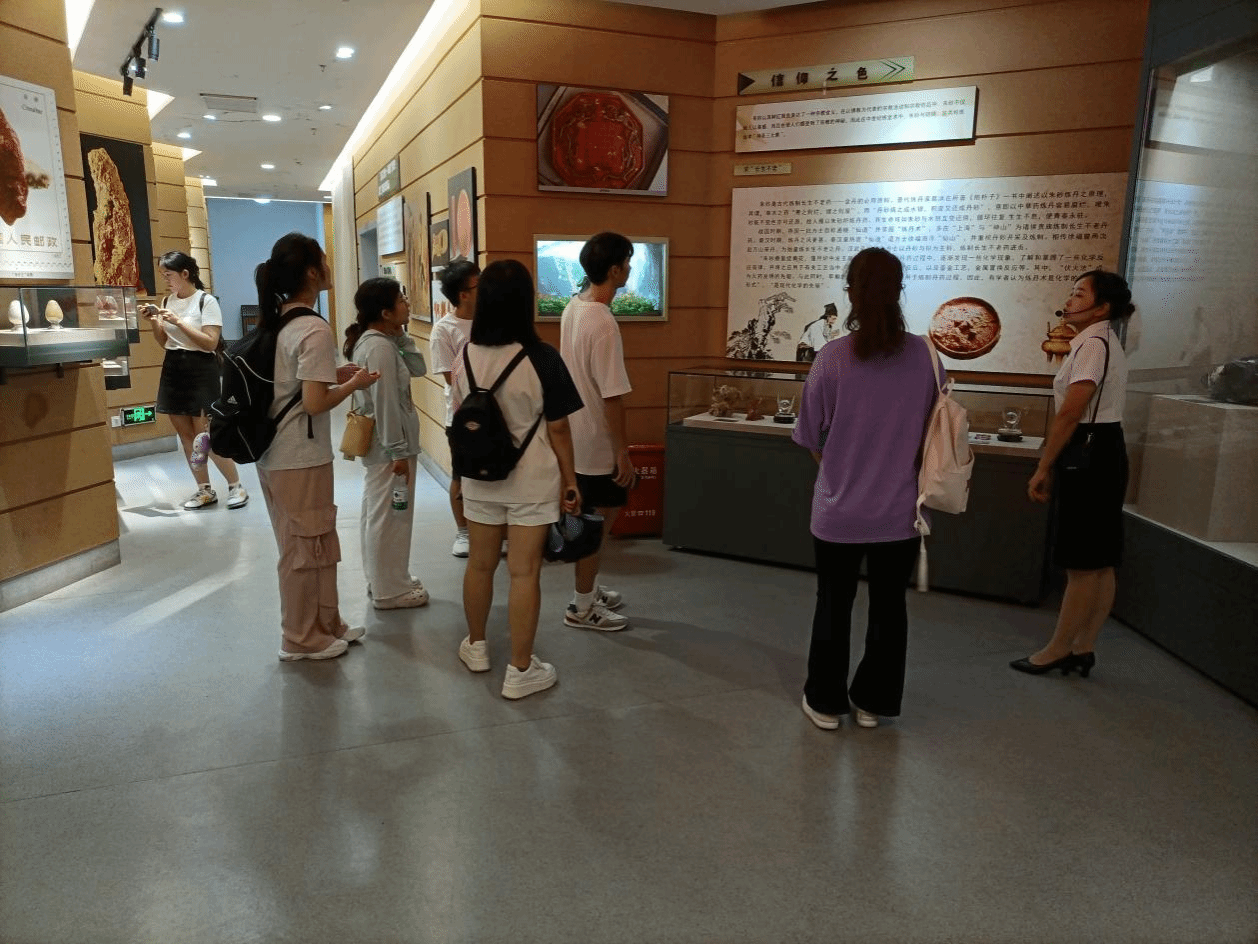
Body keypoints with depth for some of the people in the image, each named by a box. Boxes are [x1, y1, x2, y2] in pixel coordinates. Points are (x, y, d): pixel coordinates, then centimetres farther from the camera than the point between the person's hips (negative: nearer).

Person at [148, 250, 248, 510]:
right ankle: (205, 490, 16)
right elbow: (164, 342, 16)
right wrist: (154, 322, -1)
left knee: (205, 434, -8)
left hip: (201, 370, -7)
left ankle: (236, 485, 7)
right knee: (185, 434, 7)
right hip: (172, 369, 7)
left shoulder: (206, 301, -10)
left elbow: (210, 343, -16)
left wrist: (179, 322, -20)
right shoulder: (167, 301, 10)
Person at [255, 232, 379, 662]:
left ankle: (325, 624, 32)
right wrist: (354, 384, -7)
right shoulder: (314, 329, -18)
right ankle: (302, 639, 20)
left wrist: (332, 374, 10)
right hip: (300, 459, -9)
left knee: (316, 544, 19)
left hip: (273, 453, 9)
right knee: (304, 549, 6)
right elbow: (314, 403, -22)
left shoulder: (272, 322, 9)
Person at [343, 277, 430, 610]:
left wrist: (402, 334, 2)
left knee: (377, 513, 18)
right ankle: (390, 590, 12)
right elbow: (385, 404, -23)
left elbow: (417, 368, 13)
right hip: (387, 445, -11)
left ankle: (382, 580, 32)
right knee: (389, 516, 0)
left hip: (378, 443, 11)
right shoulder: (380, 347, -21)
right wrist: (399, 452, -20)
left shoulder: (374, 341, 9)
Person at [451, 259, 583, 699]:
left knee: (480, 563, 18)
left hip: (480, 478, 5)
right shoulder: (541, 358, -16)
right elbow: (557, 428, -11)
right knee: (524, 572, 2)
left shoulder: (466, 356, -2)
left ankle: (476, 646, 37)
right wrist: (570, 479, 0)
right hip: (531, 481, -4)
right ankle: (520, 670, 11)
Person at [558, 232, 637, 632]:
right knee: (599, 522, 4)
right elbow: (612, 397, -24)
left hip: (577, 434, 9)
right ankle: (582, 607, 16)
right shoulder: (603, 324, -24)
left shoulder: (573, 308, 4)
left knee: (591, 519, 21)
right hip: (598, 442, -9)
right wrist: (623, 452, -19)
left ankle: (589, 589, 35)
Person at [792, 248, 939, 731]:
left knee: (834, 605, 14)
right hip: (900, 509, 2)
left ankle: (826, 702, 27)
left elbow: (810, 435, -5)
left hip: (839, 508, -1)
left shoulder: (833, 356, -14)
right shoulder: (924, 355, -7)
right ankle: (873, 701, 30)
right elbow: (932, 430, 6)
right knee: (889, 605, 16)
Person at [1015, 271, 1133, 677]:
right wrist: (1055, 467, 16)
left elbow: (1069, 414, -19)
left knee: (1082, 564, -2)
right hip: (1102, 452, 11)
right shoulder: (1104, 342, 18)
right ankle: (1082, 649, 20)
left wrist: (1043, 468, -14)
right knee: (1099, 562, 12)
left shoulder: (1093, 343, -15)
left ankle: (1058, 651, 7)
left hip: (1088, 456, -11)